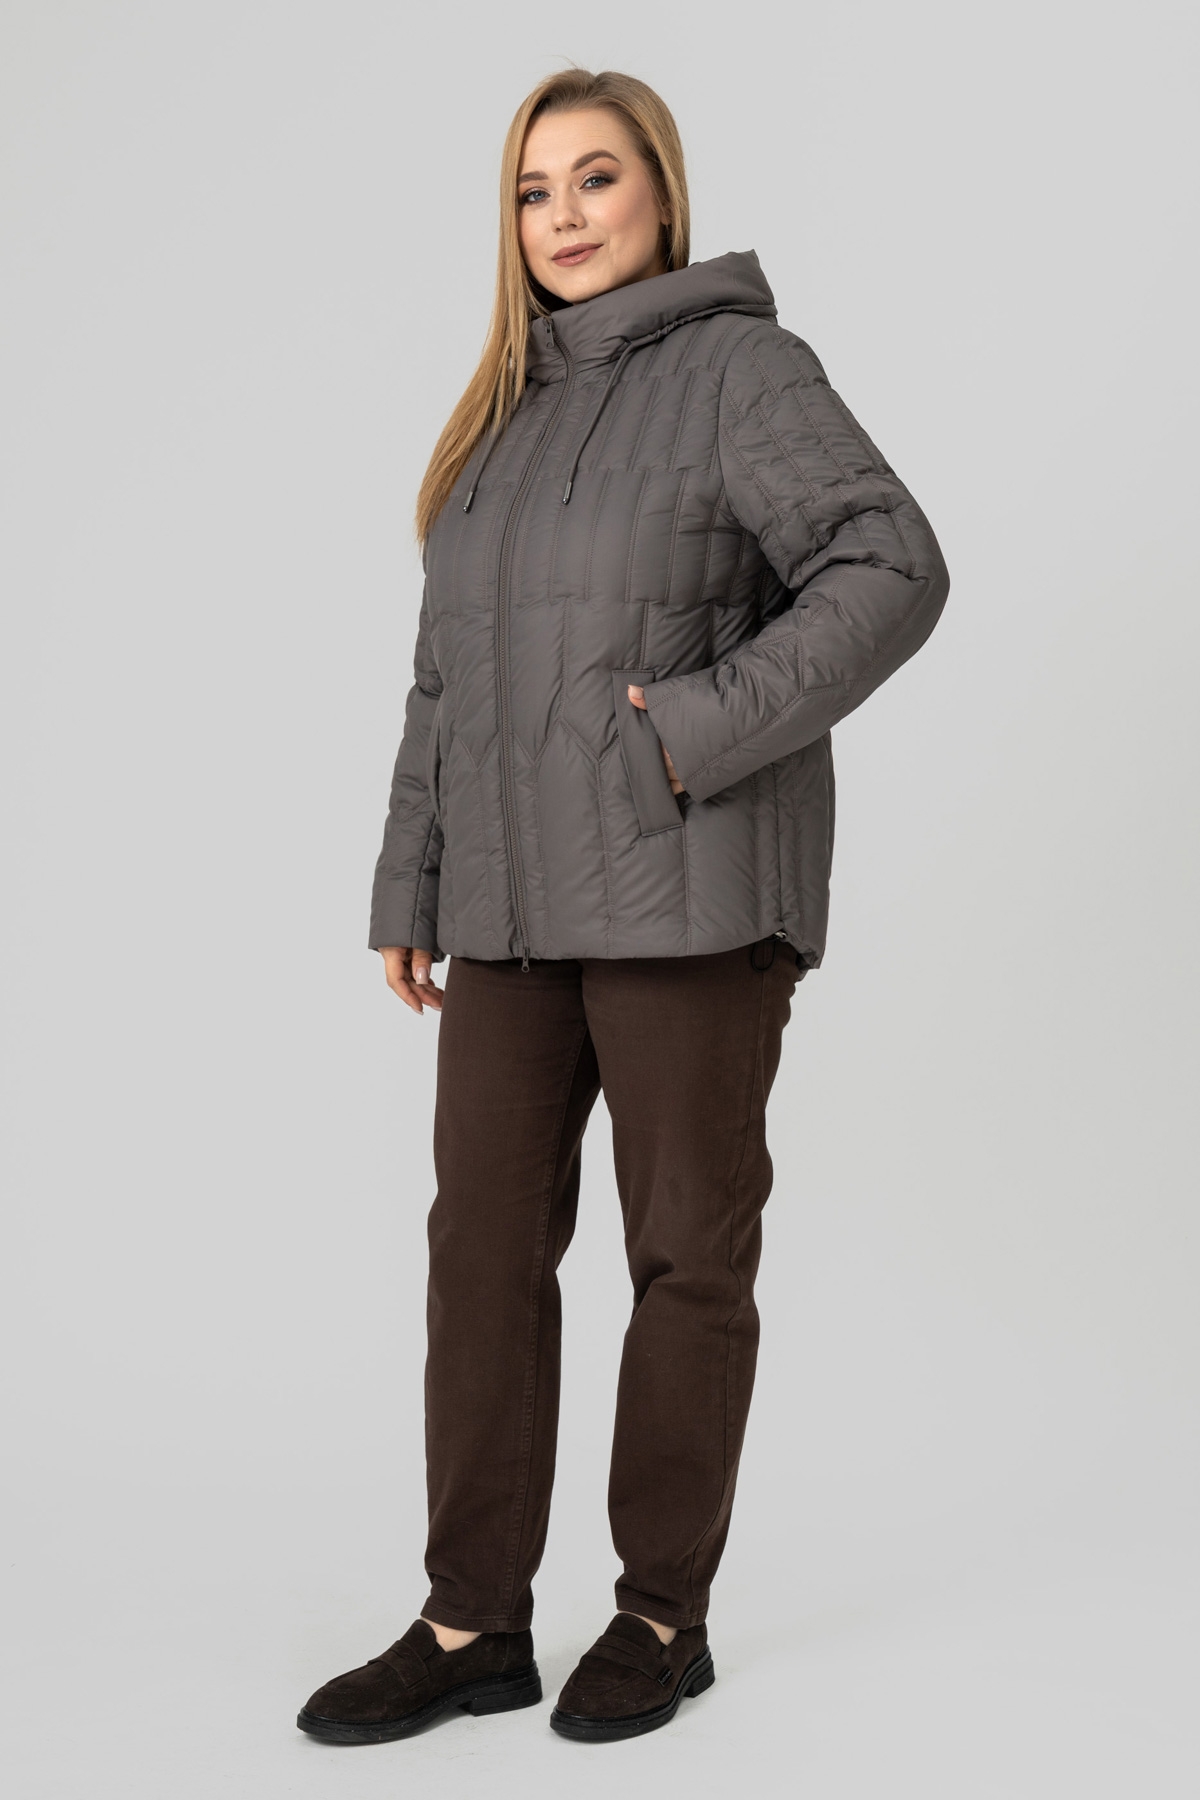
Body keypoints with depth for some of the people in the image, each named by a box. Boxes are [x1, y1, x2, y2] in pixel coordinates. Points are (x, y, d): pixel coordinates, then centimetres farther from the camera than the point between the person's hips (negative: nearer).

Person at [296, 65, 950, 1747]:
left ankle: (665, 1613, 18)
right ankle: (473, 1624, 14)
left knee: (689, 1254, 4)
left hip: (691, 895, -6)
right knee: (484, 1247, 4)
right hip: (519, 906, 6)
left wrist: (702, 728, -19)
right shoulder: (504, 414, 17)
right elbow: (447, 678, 17)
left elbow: (892, 570, -14)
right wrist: (410, 886, 12)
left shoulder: (739, 366, -3)